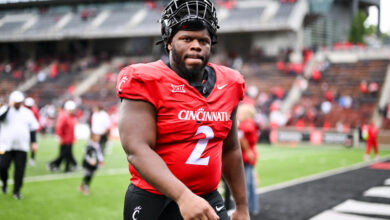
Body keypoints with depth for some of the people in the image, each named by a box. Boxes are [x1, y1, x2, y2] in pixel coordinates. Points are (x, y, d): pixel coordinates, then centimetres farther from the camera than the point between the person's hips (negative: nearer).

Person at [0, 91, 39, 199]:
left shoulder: (27, 112, 9)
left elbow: (33, 128, 13)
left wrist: (33, 142, 6)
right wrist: (9, 107, -21)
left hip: (22, 147, 2)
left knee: (20, 169, -1)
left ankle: (16, 191, 11)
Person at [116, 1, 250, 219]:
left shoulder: (227, 85, 5)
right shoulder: (146, 83, -11)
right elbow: (137, 150, -22)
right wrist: (183, 196, -33)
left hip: (208, 200, 4)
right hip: (154, 202, -4)